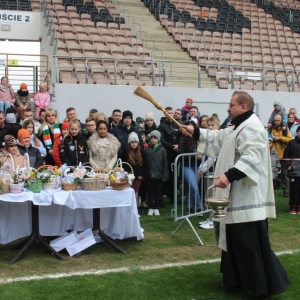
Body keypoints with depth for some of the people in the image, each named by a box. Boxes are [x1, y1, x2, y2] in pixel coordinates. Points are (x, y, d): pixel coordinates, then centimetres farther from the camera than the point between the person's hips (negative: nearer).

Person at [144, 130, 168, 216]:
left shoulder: (162, 149, -3)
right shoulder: (147, 149, 0)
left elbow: (165, 163, -3)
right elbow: (145, 163, 2)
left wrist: (165, 175, -7)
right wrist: (144, 174, -1)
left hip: (159, 175, -1)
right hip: (149, 175, 1)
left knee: (158, 192, 8)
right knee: (150, 192, 8)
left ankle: (156, 208, 18)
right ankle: (151, 208, 18)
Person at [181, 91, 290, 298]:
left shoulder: (252, 127, -16)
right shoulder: (238, 127, 18)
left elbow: (251, 157, -29)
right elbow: (218, 137, 31)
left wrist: (229, 175, -37)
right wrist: (195, 132, 27)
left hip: (248, 198, -11)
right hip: (238, 196, 11)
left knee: (251, 242, -8)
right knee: (236, 240, 17)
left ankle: (266, 284, 1)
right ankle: (237, 278, 28)